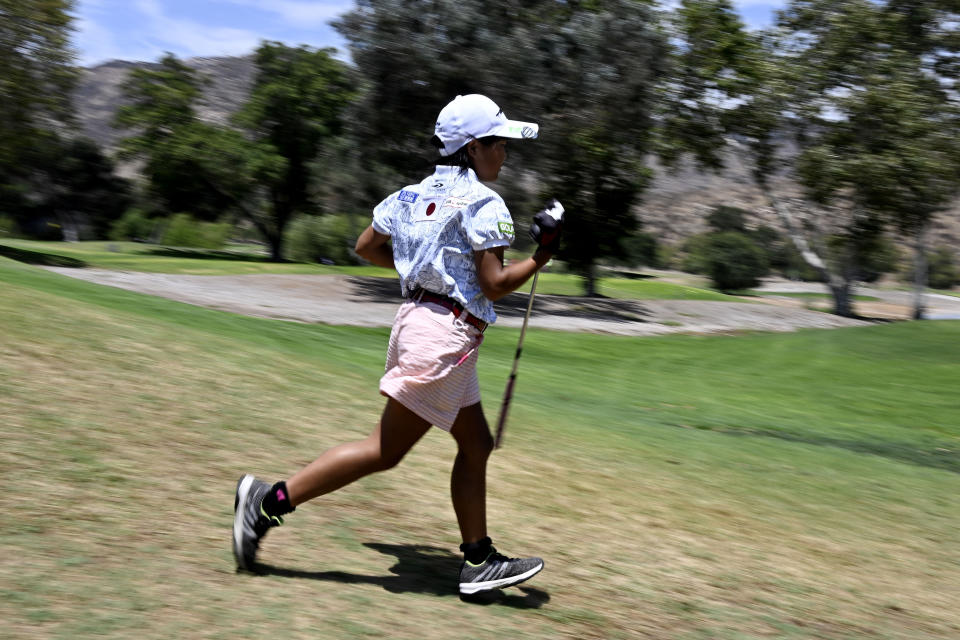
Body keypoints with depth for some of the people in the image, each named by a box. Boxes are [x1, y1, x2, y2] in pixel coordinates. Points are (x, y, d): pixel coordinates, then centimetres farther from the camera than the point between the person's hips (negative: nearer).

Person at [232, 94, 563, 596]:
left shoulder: (415, 193, 13)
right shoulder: (484, 203, -11)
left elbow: (366, 247, 19)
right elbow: (494, 284, -14)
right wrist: (541, 257, -3)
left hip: (417, 315, 10)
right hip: (446, 332, -10)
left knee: (476, 445, 15)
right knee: (385, 451, -5)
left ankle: (478, 562, 20)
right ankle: (271, 501, -2)